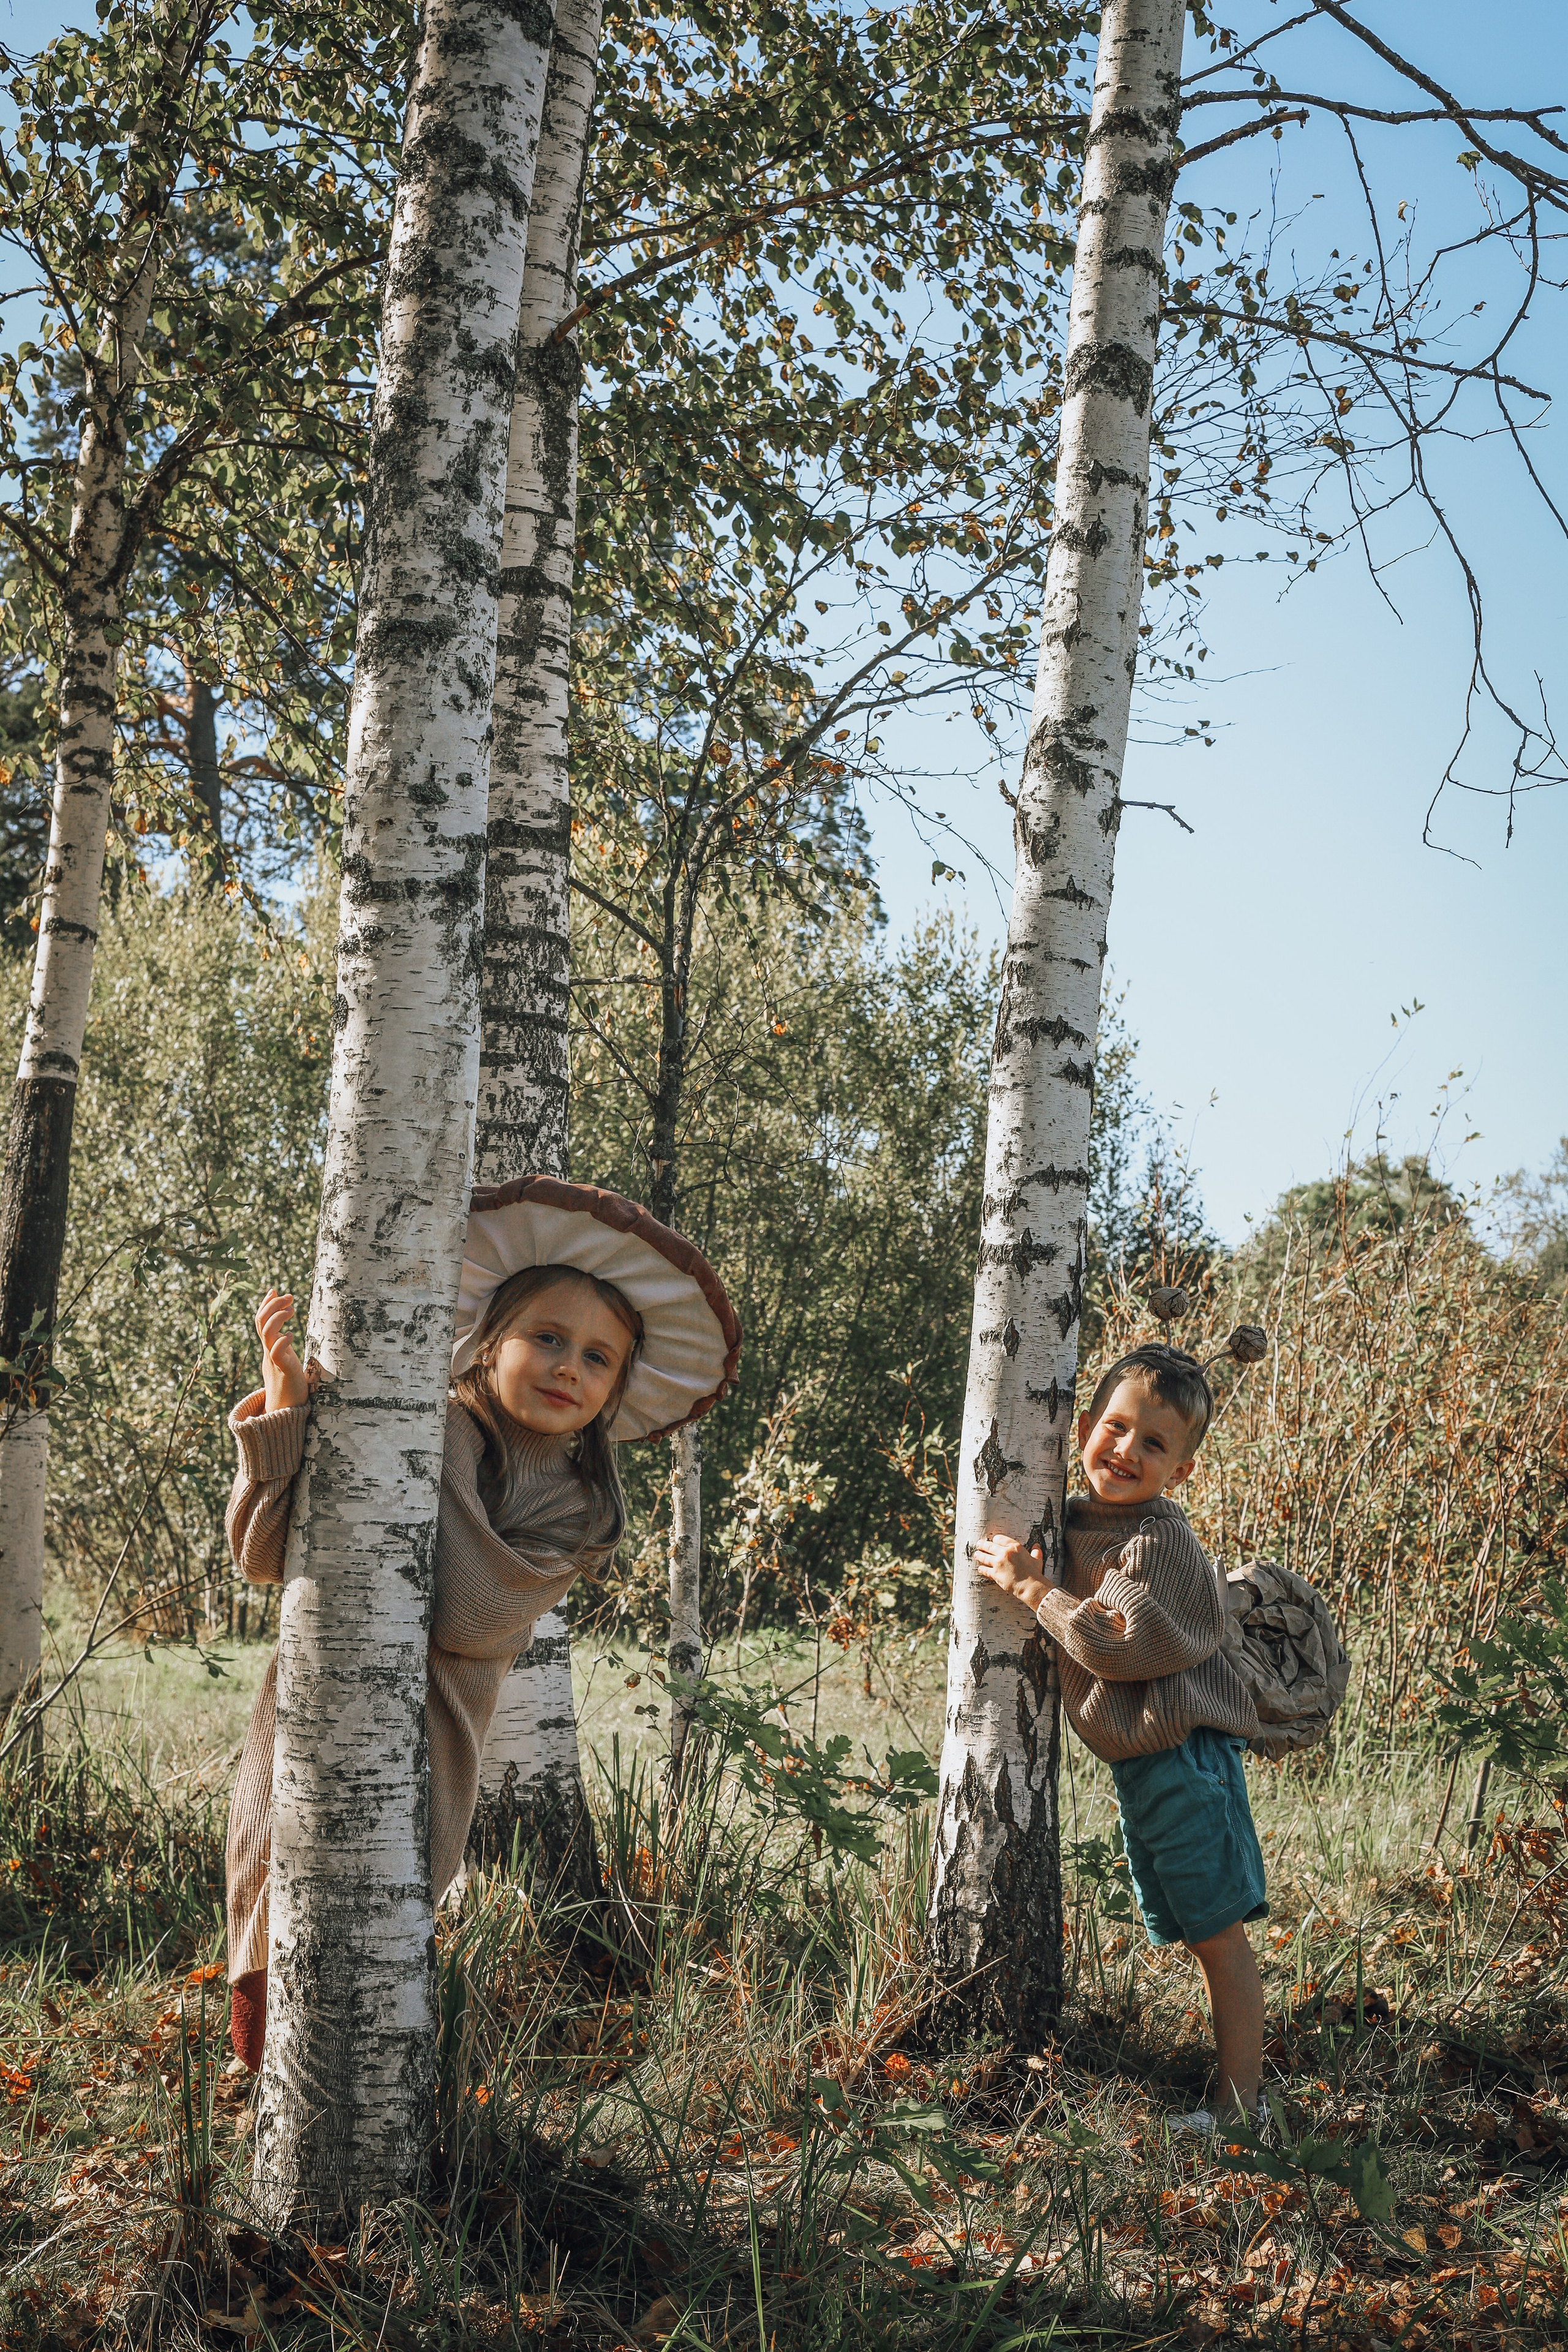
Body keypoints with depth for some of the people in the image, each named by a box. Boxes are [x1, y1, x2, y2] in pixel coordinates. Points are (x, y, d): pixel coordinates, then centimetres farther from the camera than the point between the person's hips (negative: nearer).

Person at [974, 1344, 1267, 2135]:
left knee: (1219, 1935, -1)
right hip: (1134, 1765, 9)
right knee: (1196, 1935, 17)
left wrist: (1033, 1587, -20)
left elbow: (1121, 1648, -26)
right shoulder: (1073, 1522, 9)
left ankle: (1241, 2107, 7)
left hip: (1185, 1758, -9)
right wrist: (1021, 1567, 9)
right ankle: (1232, 2089, 28)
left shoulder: (1160, 1542, -17)